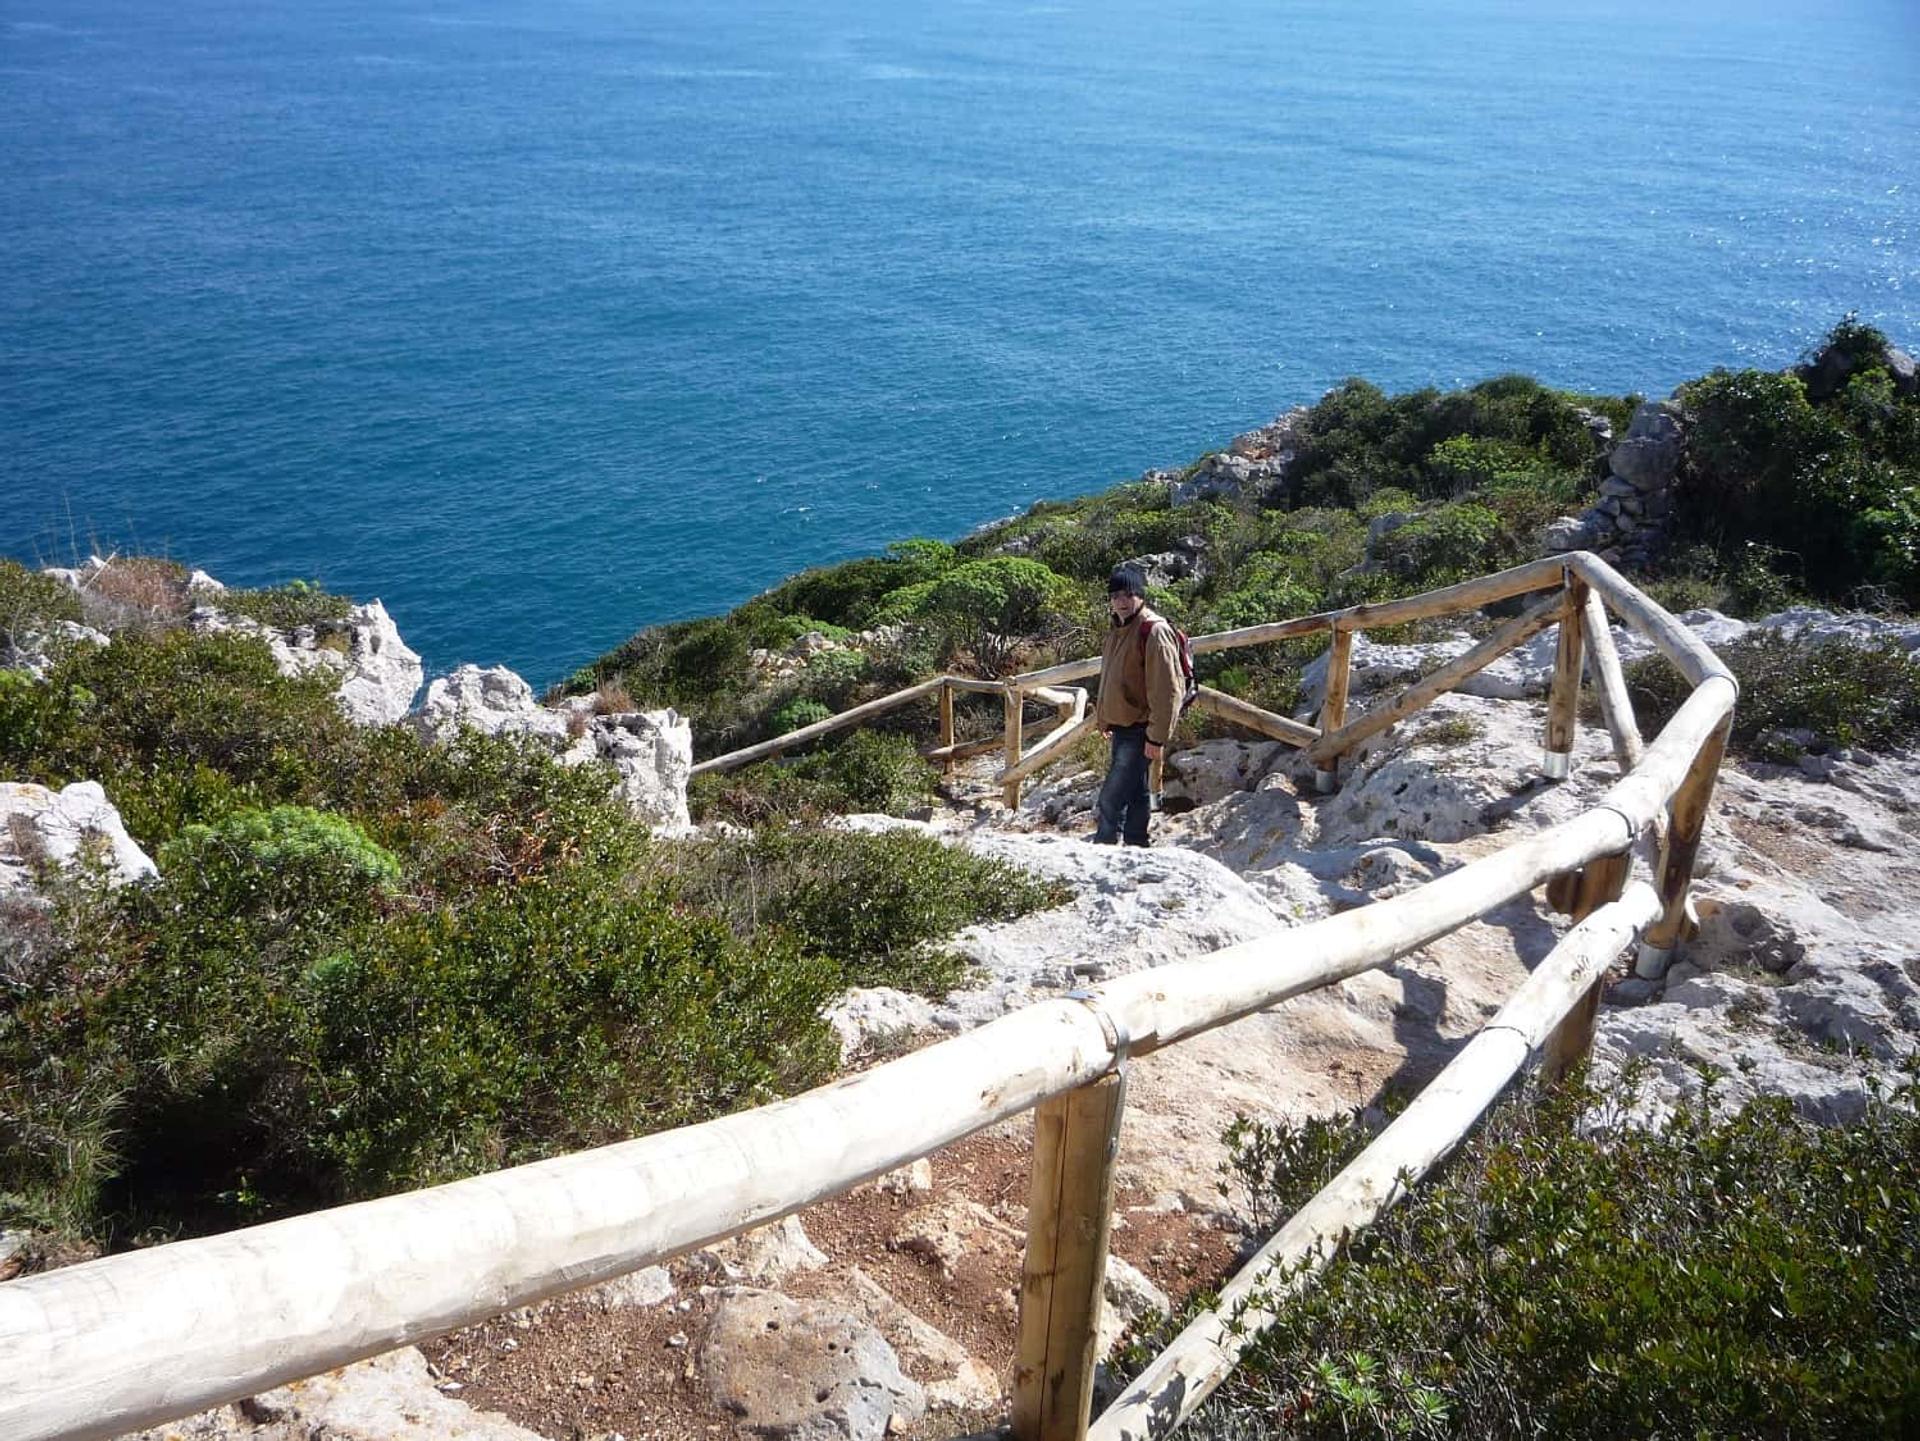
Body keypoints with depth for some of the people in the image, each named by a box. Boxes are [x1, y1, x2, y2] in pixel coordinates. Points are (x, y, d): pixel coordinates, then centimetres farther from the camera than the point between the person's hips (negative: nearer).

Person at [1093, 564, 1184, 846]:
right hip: (1121, 727, 9)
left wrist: (1157, 737, -20)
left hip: (1140, 731, -9)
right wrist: (1105, 719, 24)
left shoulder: (1154, 631, -16)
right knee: (1135, 796, 16)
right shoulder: (1117, 631, 12)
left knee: (1111, 801, -13)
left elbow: (1166, 690, -19)